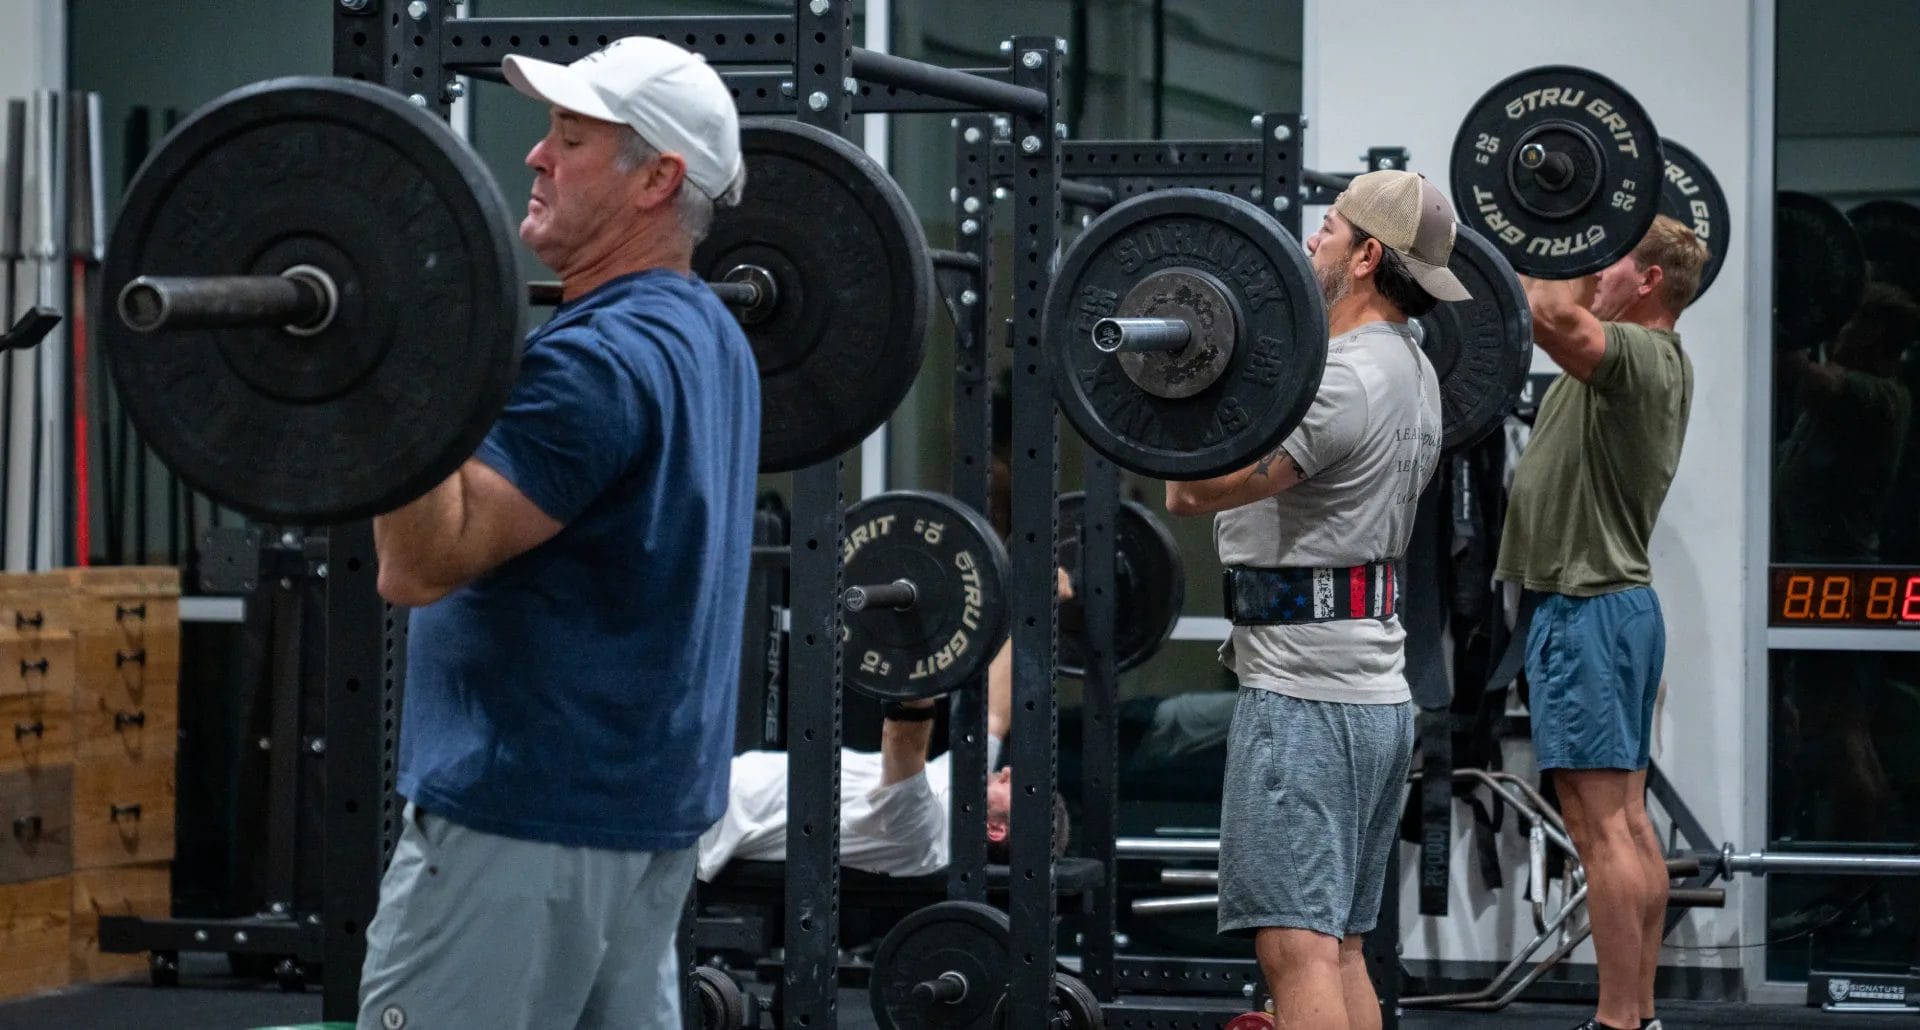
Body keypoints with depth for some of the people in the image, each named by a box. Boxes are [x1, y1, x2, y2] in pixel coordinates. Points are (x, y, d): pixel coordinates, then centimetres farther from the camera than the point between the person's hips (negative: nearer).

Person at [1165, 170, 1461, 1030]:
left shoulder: (1344, 380, -17)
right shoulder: (1410, 372, 15)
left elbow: (1195, 490, -21)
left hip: (1306, 695, -10)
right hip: (1372, 691, 10)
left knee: (1296, 948, -13)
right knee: (1338, 947, 13)